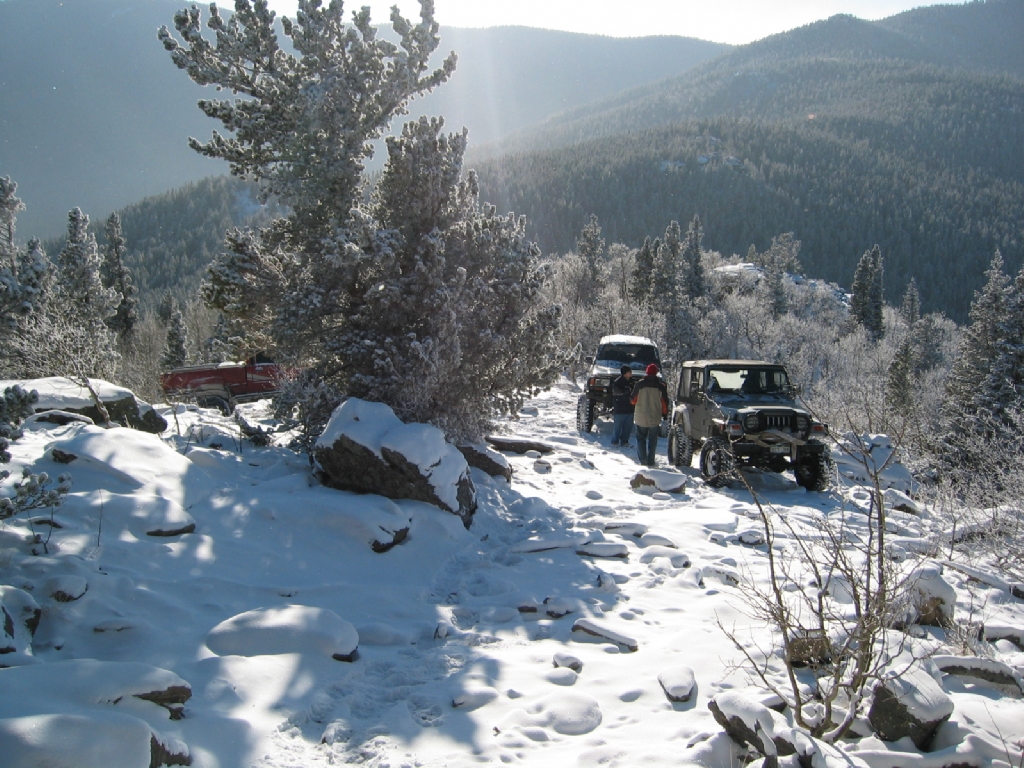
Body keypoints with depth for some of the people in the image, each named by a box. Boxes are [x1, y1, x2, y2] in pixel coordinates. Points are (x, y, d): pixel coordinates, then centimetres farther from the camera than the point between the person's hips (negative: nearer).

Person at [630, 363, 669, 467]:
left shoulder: (640, 384, -6)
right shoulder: (661, 386, -4)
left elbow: (633, 400, 0)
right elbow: (665, 402, 0)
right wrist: (665, 414, 12)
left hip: (641, 417, 0)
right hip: (655, 418, 1)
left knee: (641, 438, 11)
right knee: (652, 440, 10)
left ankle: (643, 459, 3)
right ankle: (650, 461, 7)